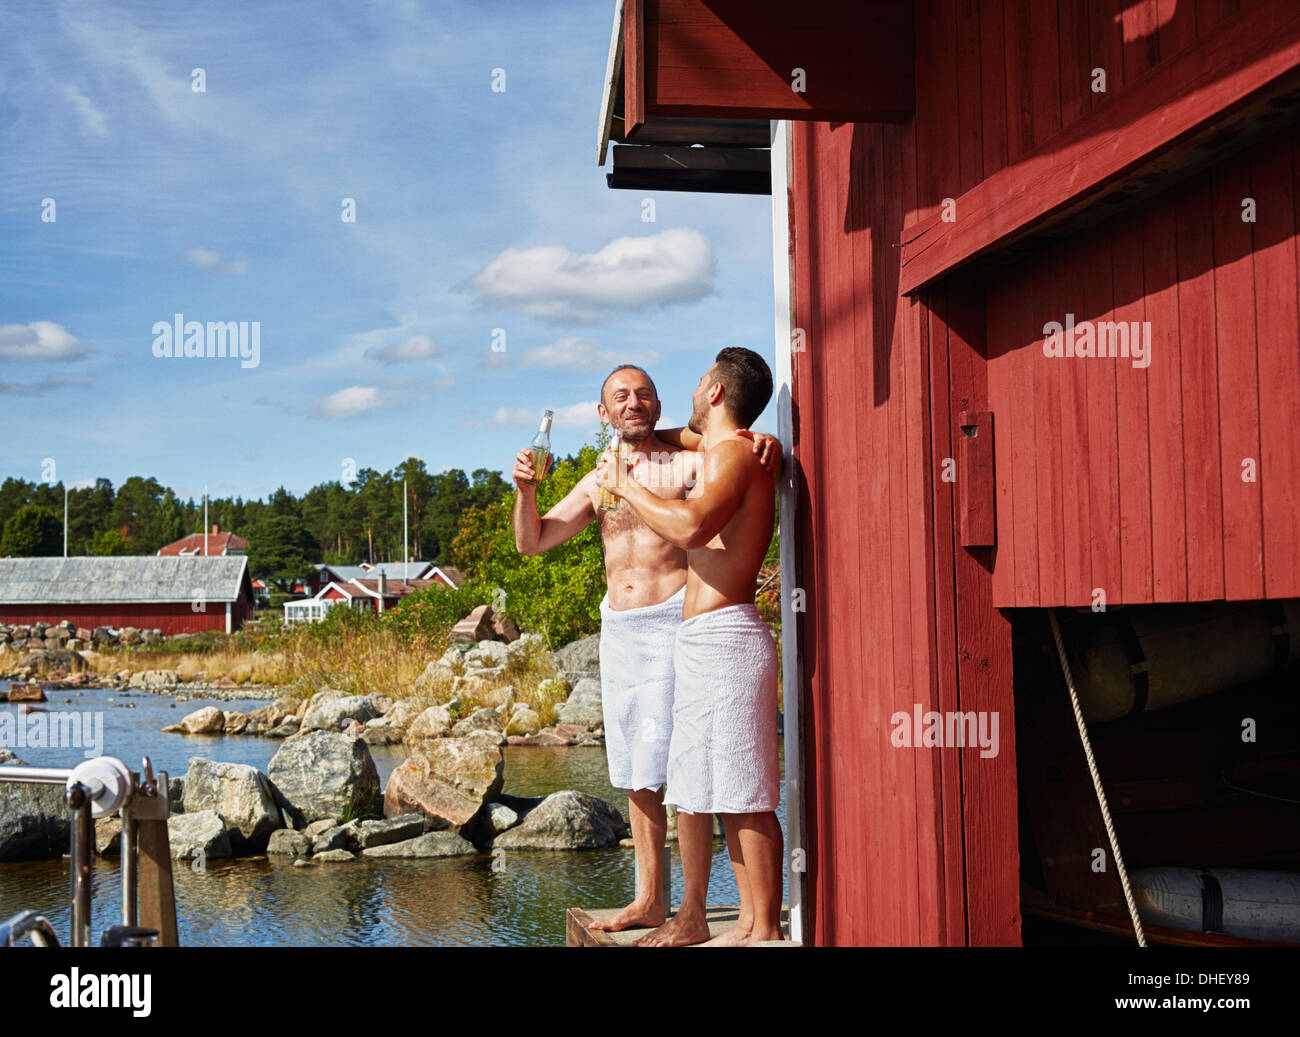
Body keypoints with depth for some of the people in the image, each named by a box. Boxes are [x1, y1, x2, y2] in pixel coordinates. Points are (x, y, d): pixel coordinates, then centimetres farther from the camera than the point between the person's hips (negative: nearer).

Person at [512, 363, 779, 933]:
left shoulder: (685, 463, -1)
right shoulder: (596, 483, 15)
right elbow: (531, 541, 16)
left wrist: (765, 442, -27)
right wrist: (526, 490, -3)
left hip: (671, 623, -6)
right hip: (616, 629, 6)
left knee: (679, 770, -11)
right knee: (637, 776, 11)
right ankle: (648, 901, 19)